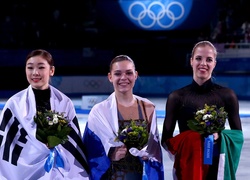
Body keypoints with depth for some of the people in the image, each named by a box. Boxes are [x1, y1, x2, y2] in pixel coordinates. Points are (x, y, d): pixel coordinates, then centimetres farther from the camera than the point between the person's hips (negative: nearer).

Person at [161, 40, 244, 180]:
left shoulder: (227, 95, -1)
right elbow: (166, 139, 1)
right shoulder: (177, 97, -1)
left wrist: (219, 137, -16)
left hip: (218, 167, 0)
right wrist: (185, 142, -18)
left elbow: (238, 135, 4)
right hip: (186, 167, 0)